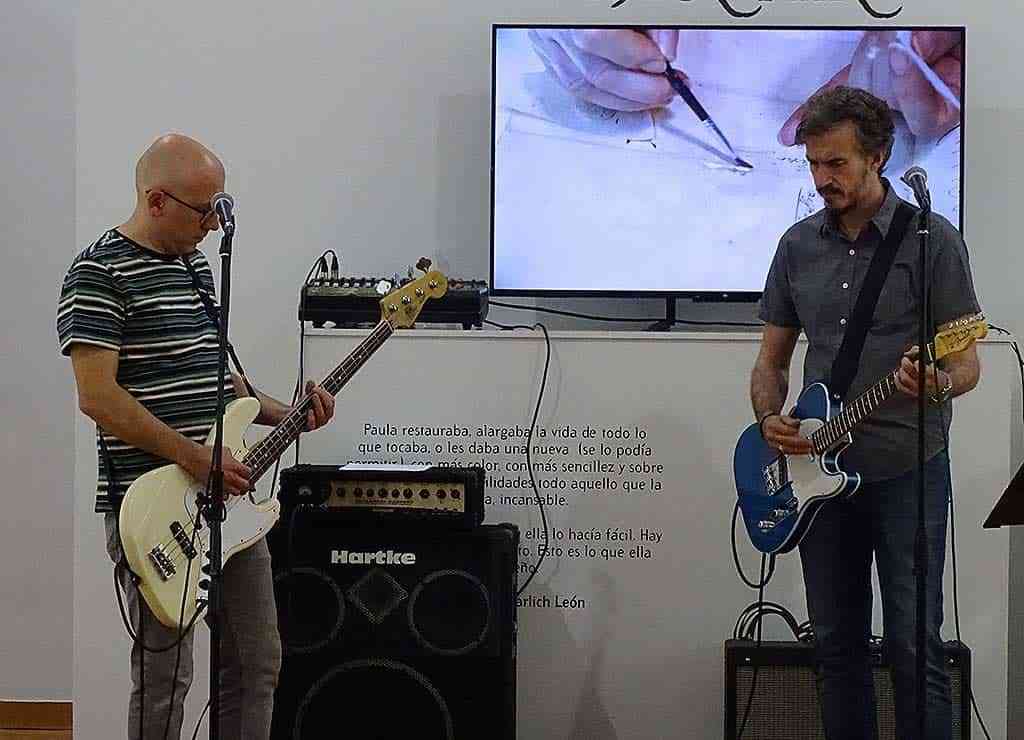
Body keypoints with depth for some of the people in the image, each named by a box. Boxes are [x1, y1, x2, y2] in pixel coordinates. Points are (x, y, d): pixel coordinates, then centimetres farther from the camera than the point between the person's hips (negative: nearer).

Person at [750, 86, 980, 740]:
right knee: (837, 641, 10)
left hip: (907, 468, -5)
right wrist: (769, 421, -5)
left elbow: (966, 361, -5)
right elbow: (772, 359, 15)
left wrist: (937, 385, -28)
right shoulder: (799, 245, 9)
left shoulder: (932, 239, -5)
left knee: (913, 643, -5)